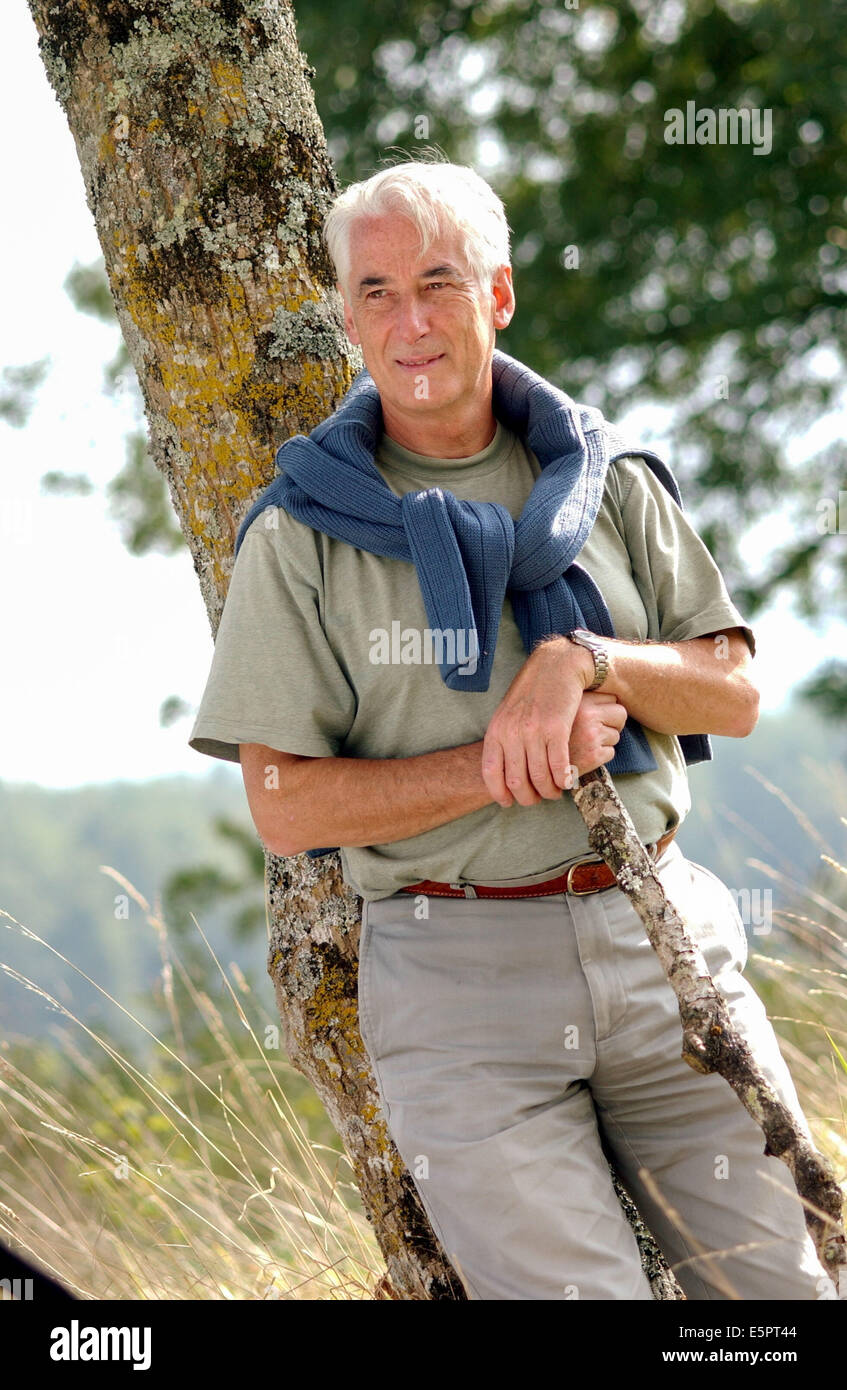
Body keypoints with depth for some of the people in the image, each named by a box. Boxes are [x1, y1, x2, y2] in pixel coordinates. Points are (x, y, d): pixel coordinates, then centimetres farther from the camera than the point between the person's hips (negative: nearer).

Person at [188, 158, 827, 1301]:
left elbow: (733, 694, 6)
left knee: (774, 1275, 4)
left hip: (661, 935, 3)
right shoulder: (302, 534, 0)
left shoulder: (608, 480, 9)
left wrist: (584, 659, -13)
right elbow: (286, 807, -5)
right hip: (457, 964, -3)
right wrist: (503, 769, -15)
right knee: (568, 1287, -9)